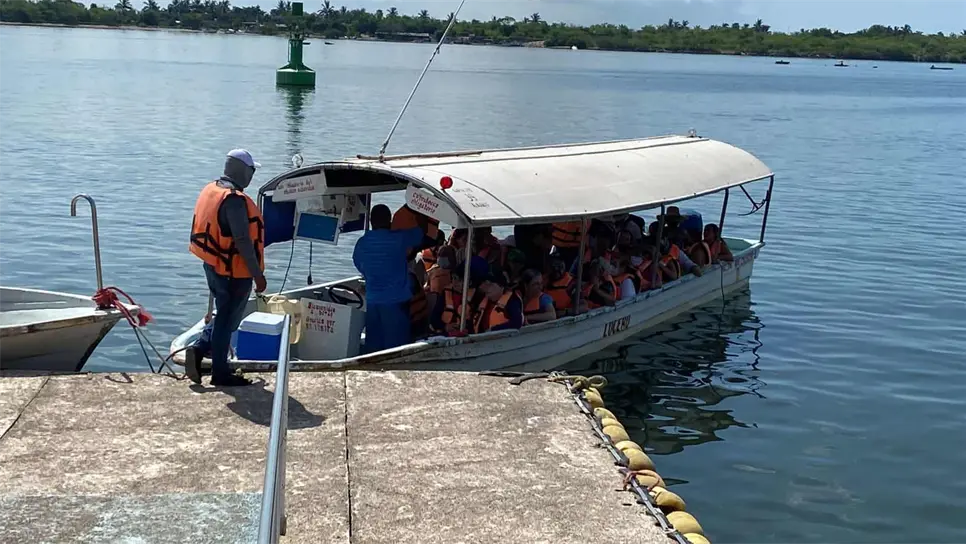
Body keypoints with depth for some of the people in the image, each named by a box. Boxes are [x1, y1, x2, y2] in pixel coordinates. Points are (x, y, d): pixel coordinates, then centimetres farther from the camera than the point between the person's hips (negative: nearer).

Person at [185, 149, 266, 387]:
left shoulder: (211, 190, 8)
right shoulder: (234, 199, -22)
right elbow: (242, 240, -24)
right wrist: (258, 275, -19)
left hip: (213, 266, 9)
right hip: (234, 272, -9)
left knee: (224, 316, 22)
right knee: (227, 320, 2)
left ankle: (198, 350, 10)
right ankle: (220, 374, 11)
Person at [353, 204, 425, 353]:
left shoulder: (362, 243, 2)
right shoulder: (398, 239, -11)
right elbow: (421, 232, 4)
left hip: (372, 301, 5)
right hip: (396, 301, -5)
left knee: (373, 345, 10)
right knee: (395, 345, 0)